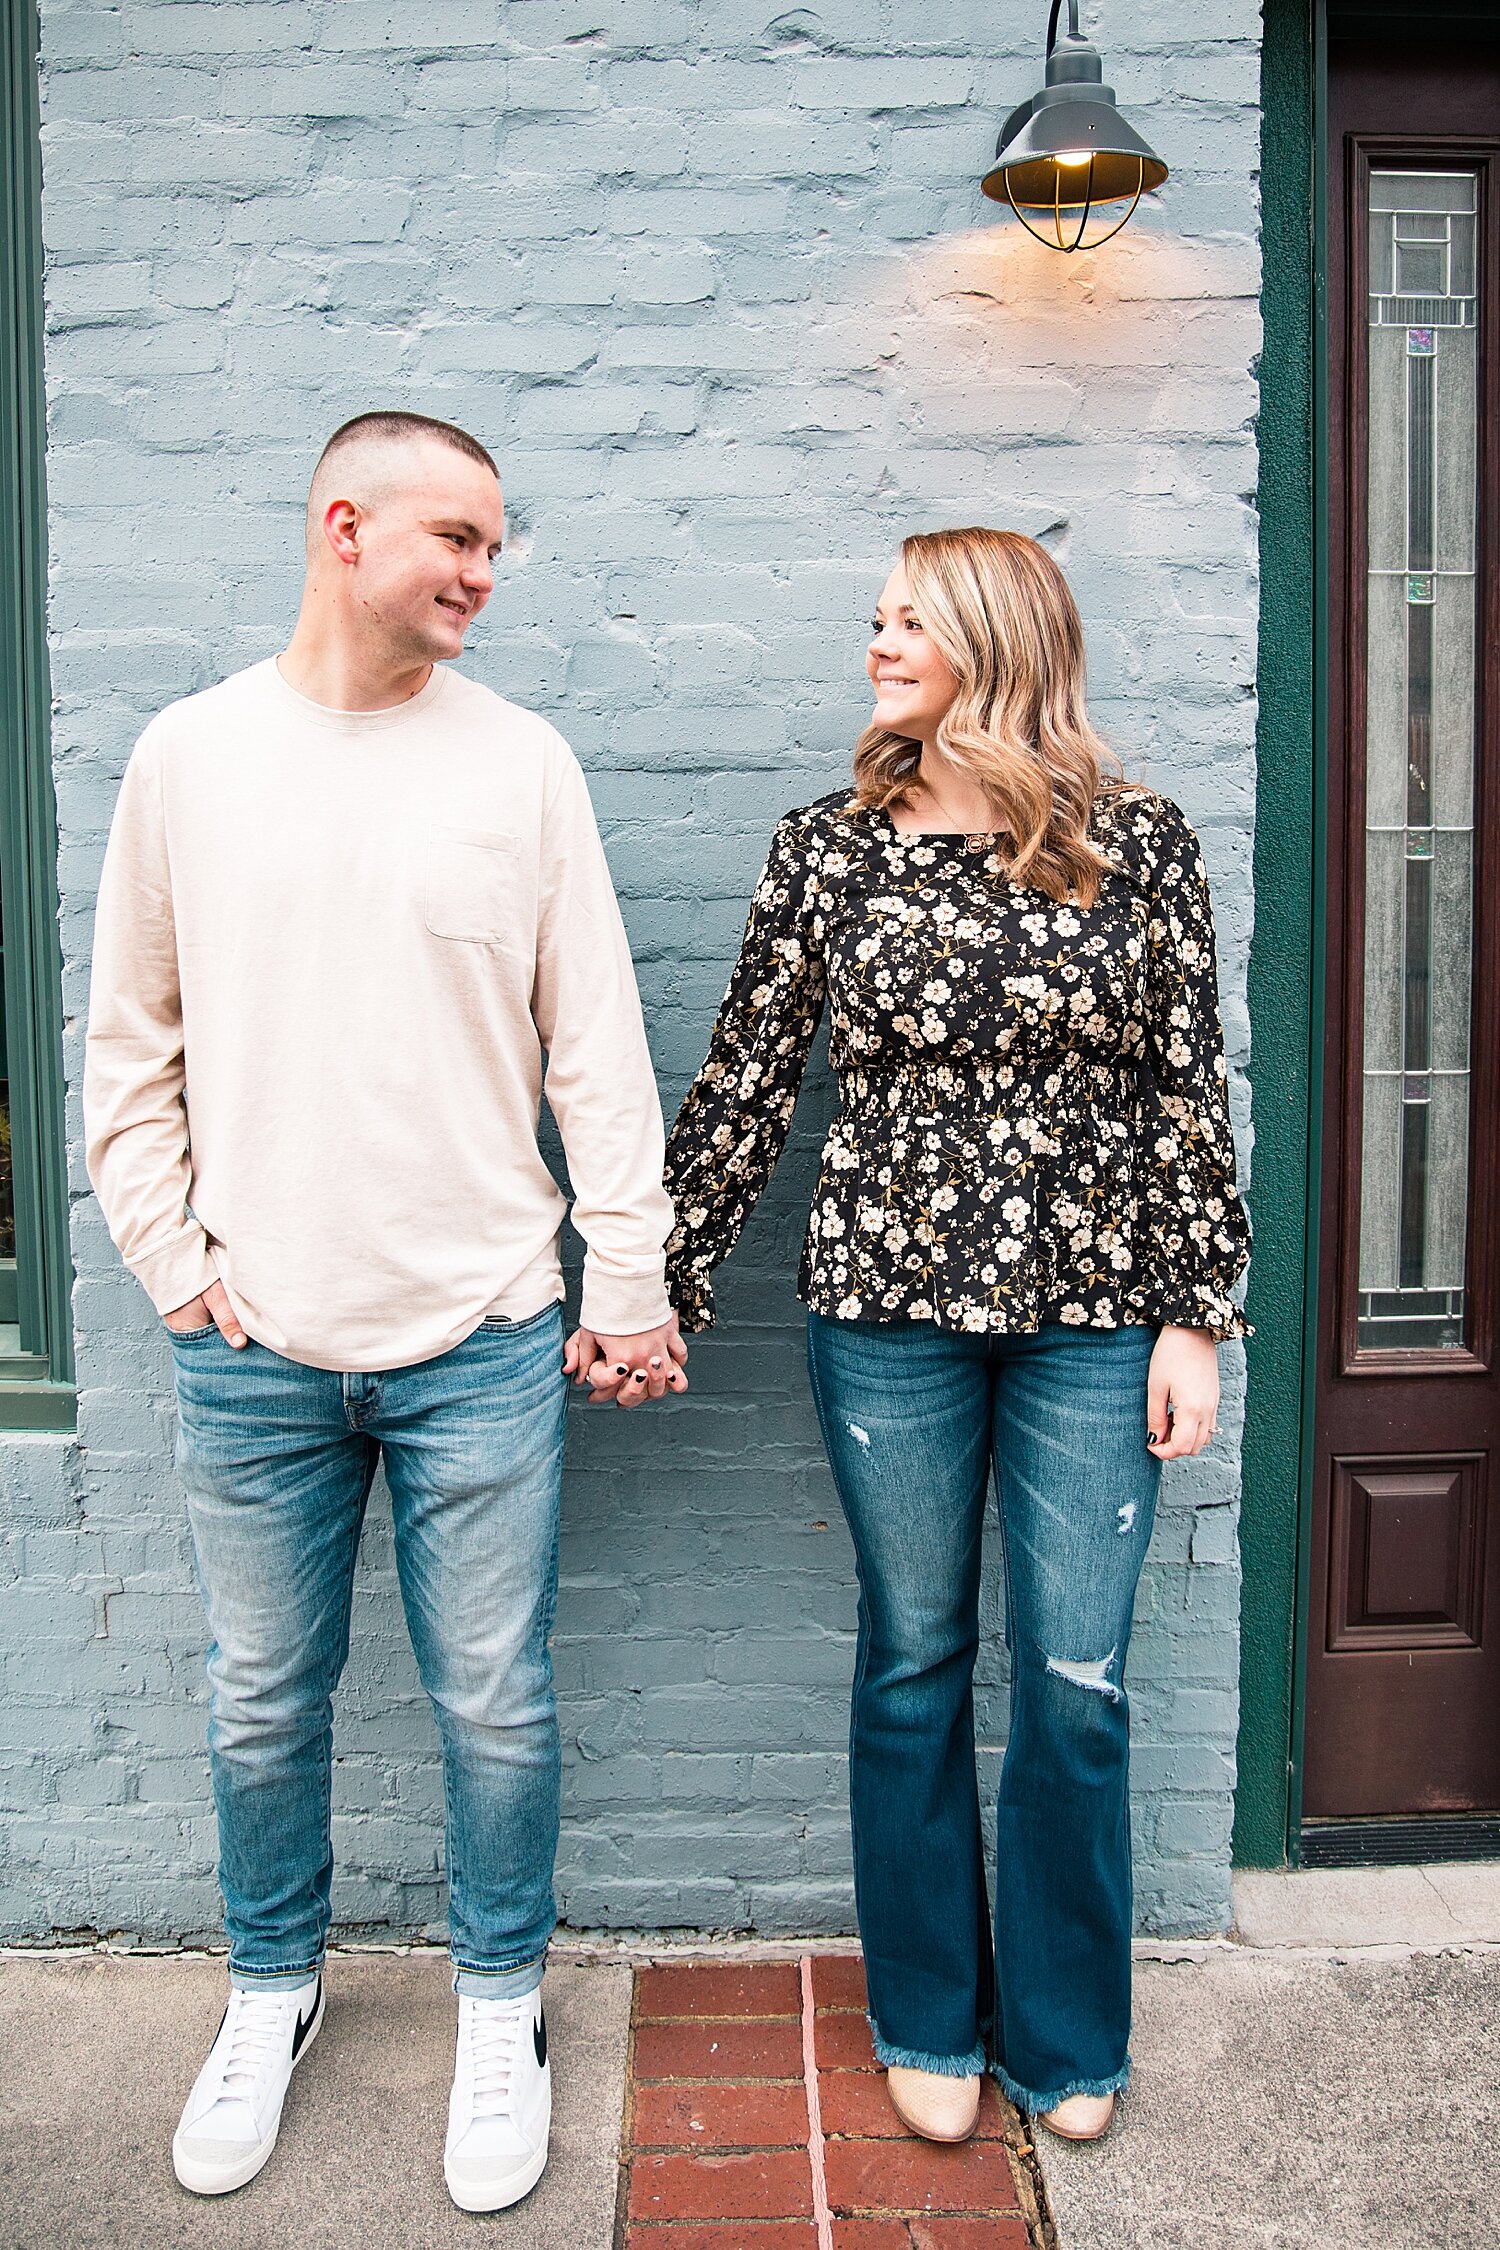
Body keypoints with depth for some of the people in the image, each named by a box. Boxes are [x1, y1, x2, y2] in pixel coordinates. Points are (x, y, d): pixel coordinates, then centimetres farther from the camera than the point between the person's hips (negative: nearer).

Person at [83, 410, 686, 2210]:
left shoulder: (520, 761, 1)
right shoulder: (188, 754, 4)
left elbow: (597, 1054, 0)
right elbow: (129, 1047, 8)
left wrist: (628, 1285, -1)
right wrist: (172, 1255, 0)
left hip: (481, 1340, -1)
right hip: (252, 1348, 1)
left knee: (495, 1708, 10)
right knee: (264, 1706, 16)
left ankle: (500, 2007, 34)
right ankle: (272, 1990, 41)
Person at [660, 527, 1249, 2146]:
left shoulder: (1140, 846, 0)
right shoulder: (827, 850, 2)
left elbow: (1191, 1093, 3)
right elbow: (744, 1082, 3)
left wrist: (1195, 1314, 0)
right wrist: (654, 1285, 2)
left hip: (1093, 1318, 0)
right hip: (888, 1308, 1)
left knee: (1077, 1685, 7)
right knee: (913, 1663, 12)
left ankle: (1067, 2033, 31)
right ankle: (931, 2022, 33)